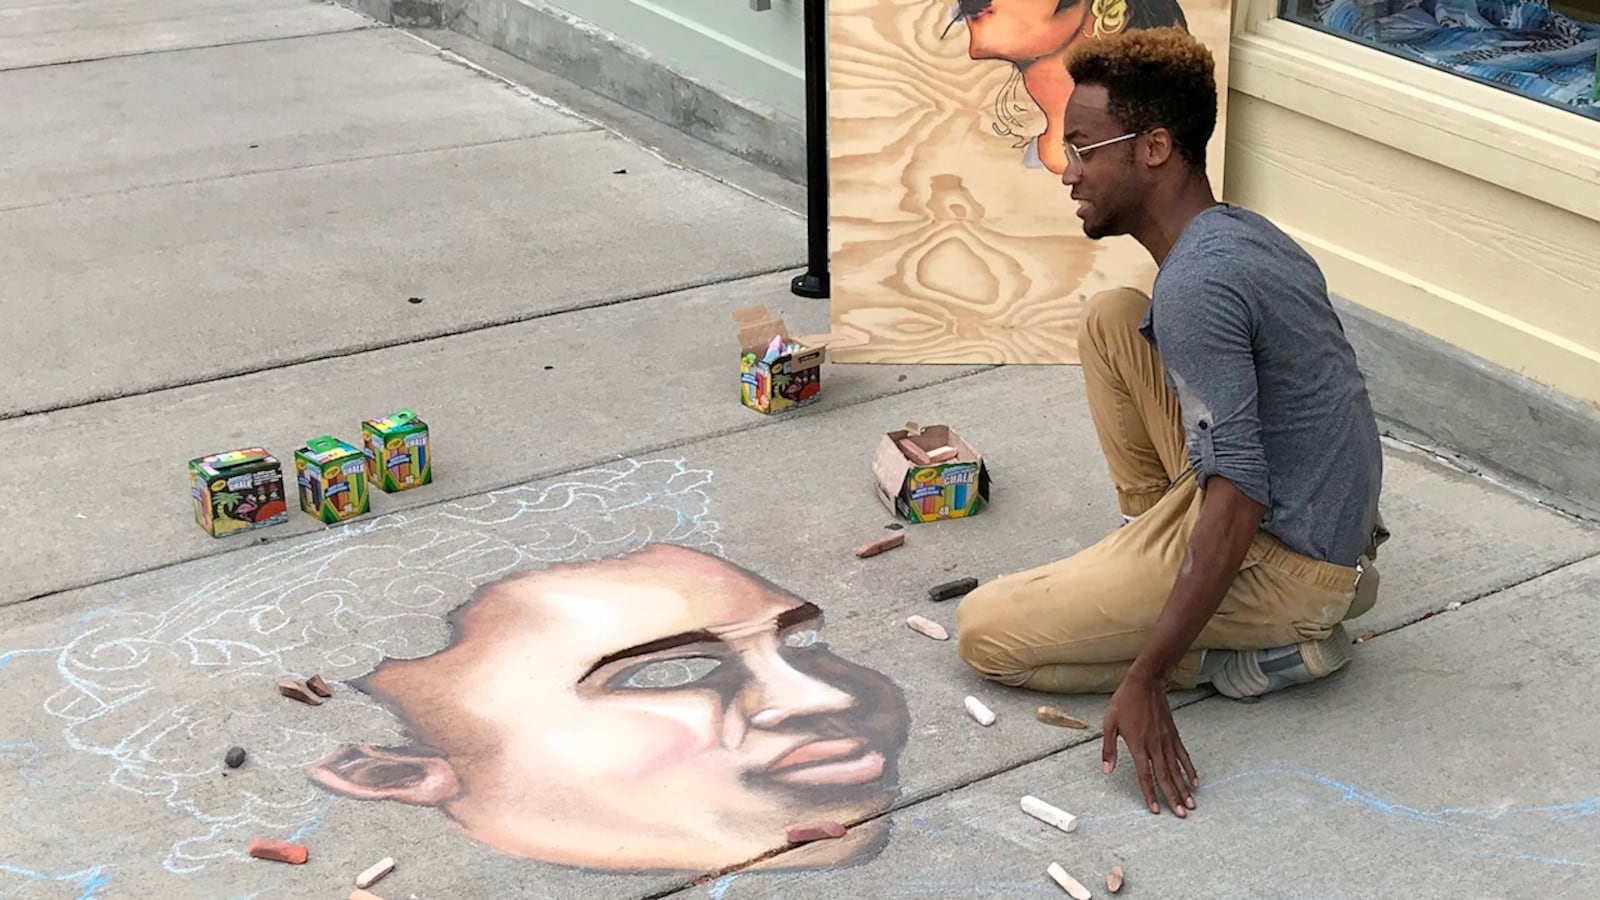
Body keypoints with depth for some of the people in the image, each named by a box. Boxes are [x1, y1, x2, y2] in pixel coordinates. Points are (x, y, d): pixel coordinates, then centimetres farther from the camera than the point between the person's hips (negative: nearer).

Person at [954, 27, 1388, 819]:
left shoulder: (1195, 283, -26)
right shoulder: (1237, 232, 5)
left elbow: (1235, 510, -31)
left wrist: (1144, 680, -29)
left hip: (1286, 563, -9)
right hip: (1305, 512, 9)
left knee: (985, 632, -6)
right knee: (1110, 318, 11)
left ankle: (1265, 649, -4)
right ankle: (1152, 543, 14)